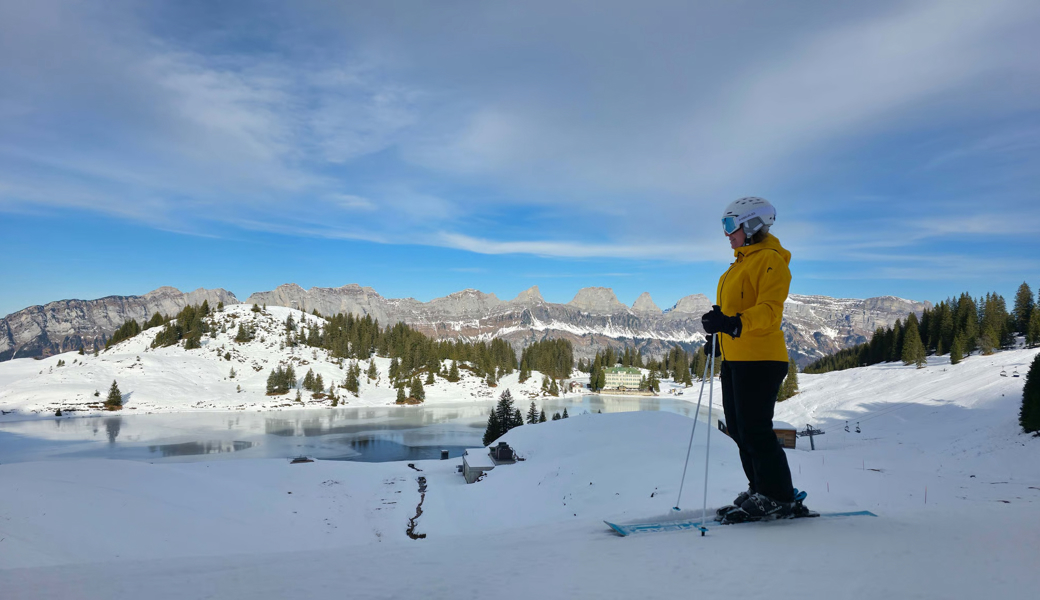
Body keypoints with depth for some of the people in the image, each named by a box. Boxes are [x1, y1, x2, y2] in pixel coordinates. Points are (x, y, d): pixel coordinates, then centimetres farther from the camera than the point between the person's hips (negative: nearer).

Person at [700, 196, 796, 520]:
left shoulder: (770, 259, -10)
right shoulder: (742, 261, 19)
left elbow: (769, 310, -21)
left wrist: (735, 324, -35)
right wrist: (718, 335, 21)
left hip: (759, 358, -10)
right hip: (735, 357, 10)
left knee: (755, 431, -6)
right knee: (739, 429, 14)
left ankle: (778, 496, 9)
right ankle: (760, 489, 26)